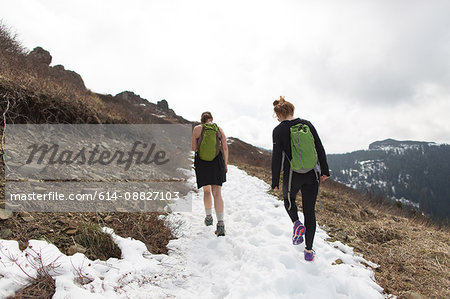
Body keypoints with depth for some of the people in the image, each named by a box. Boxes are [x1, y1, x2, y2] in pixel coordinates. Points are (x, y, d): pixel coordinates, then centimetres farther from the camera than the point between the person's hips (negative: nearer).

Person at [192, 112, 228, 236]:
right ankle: (220, 224, -15)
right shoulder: (219, 129, 7)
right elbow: (225, 148, 4)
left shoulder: (197, 129, 3)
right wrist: (225, 164, 12)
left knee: (206, 190, 19)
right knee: (217, 193, -4)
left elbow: (193, 148, 0)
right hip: (217, 162, 0)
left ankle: (208, 217, 31)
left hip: (201, 163, 0)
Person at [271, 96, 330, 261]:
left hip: (292, 175, -3)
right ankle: (309, 250, 16)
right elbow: (320, 149, 5)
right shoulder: (307, 124, 3)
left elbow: (276, 157, -9)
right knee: (309, 211, 12)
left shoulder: (278, 130, -7)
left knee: (288, 199, 29)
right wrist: (324, 170, 14)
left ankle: (297, 223, 3)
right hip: (312, 174, 3)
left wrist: (275, 182, -4)